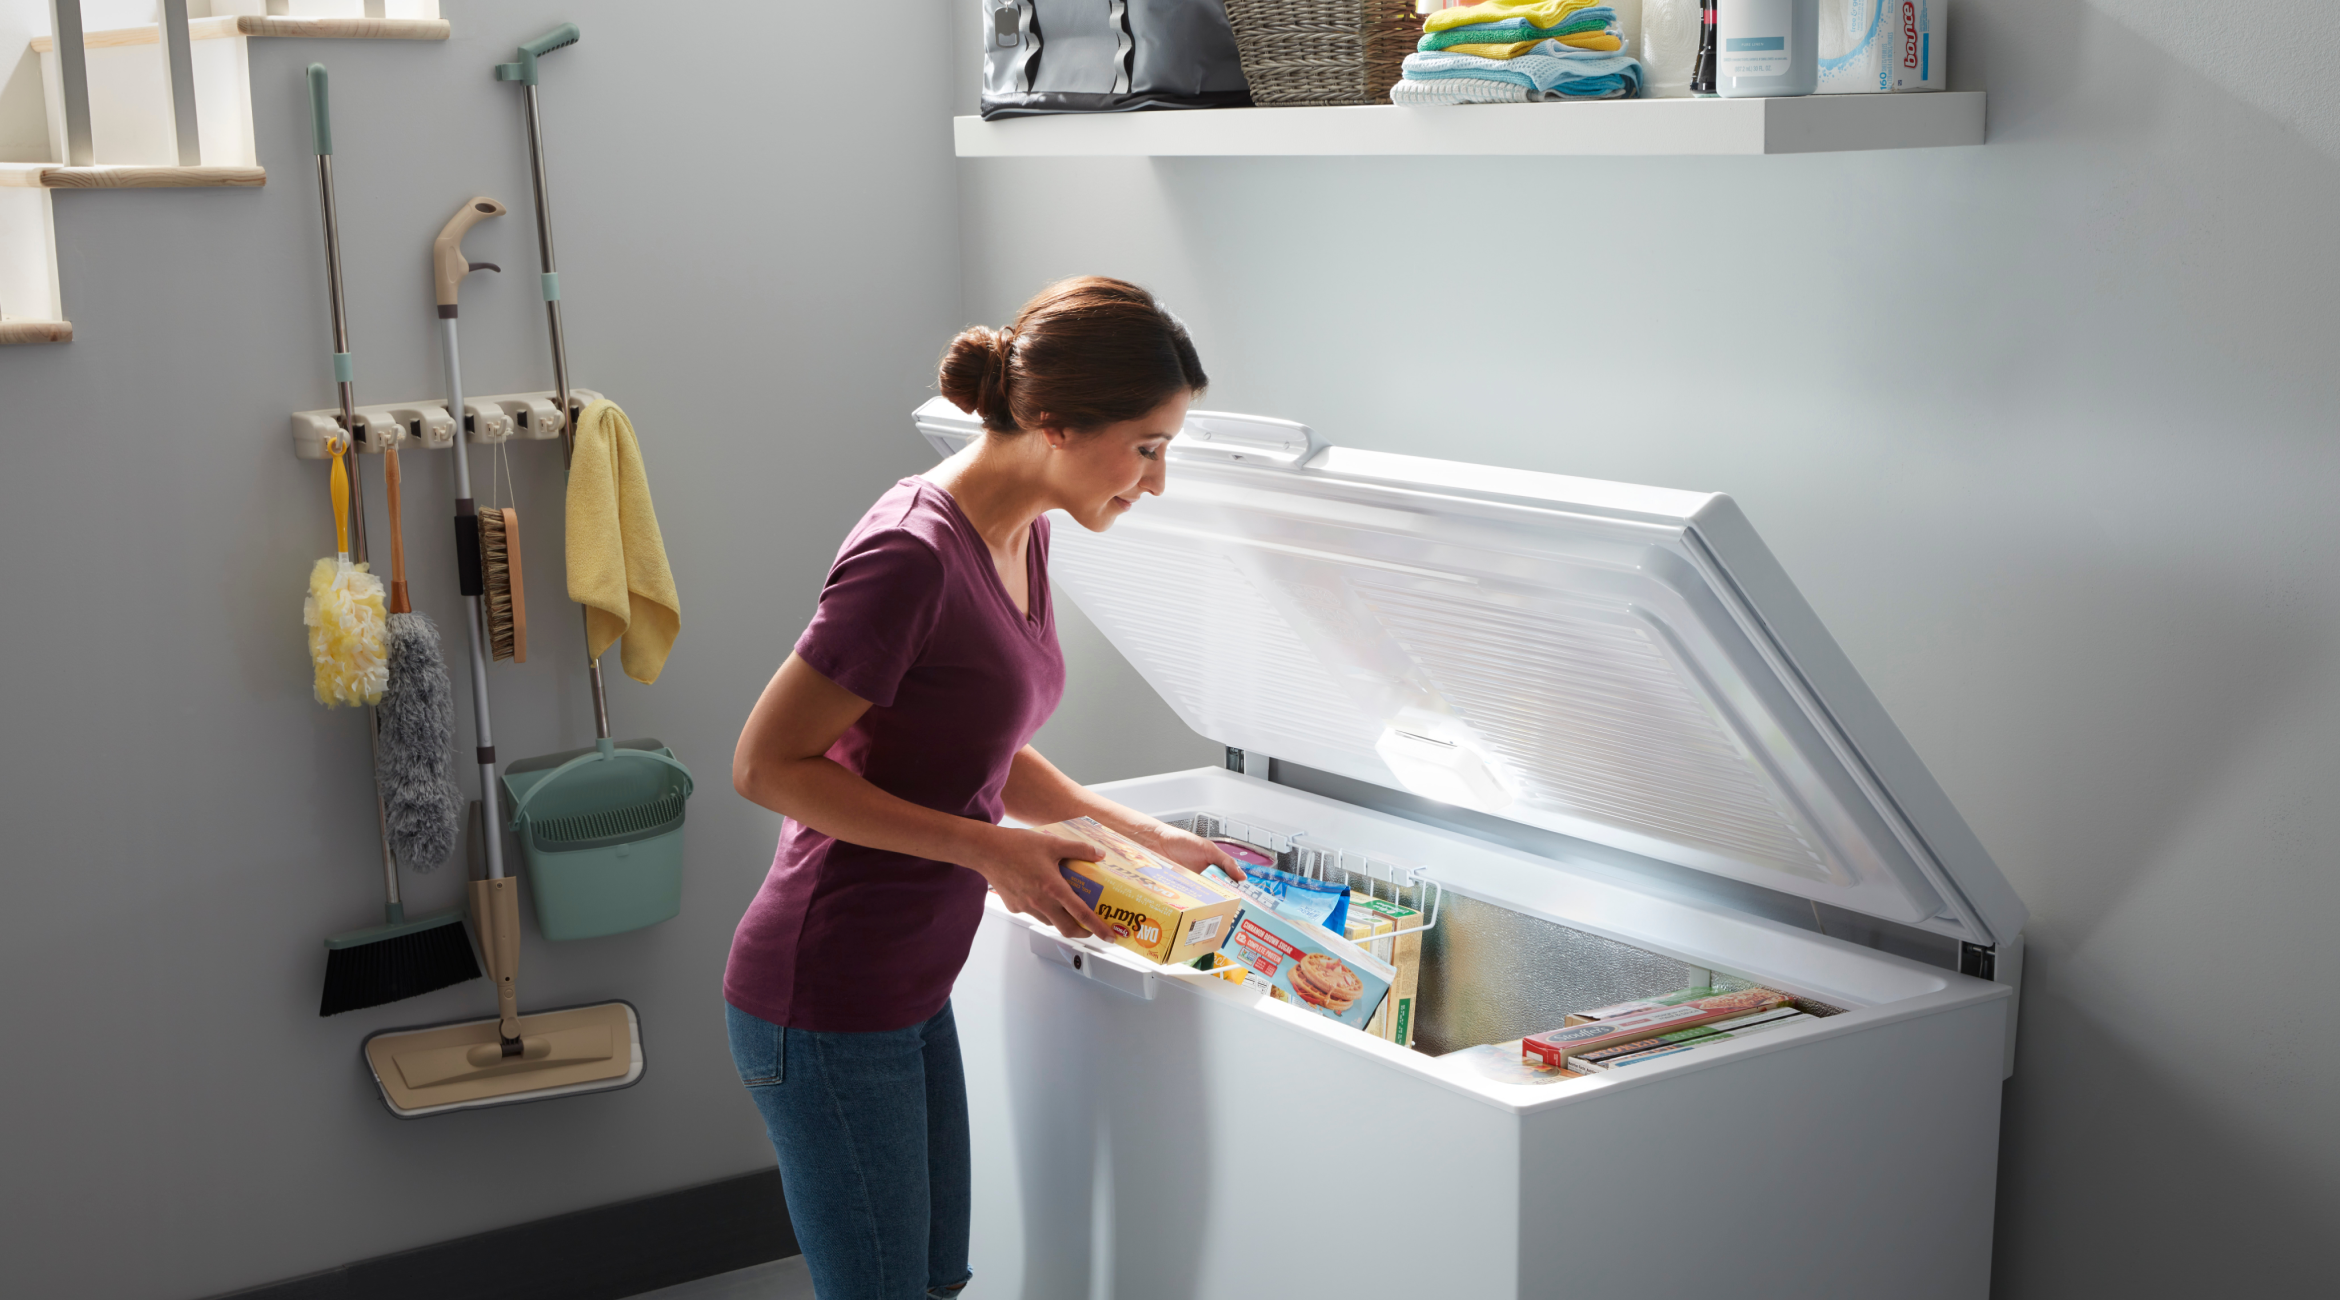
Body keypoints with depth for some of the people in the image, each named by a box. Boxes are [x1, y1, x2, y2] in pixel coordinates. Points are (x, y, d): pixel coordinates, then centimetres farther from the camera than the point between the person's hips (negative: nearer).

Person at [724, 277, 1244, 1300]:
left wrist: (1138, 835, 8)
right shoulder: (912, 553, -24)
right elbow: (767, 765, -21)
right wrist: (985, 850, -22)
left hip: (910, 991, 9)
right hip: (825, 1010, -9)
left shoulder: (1022, 538, 5)